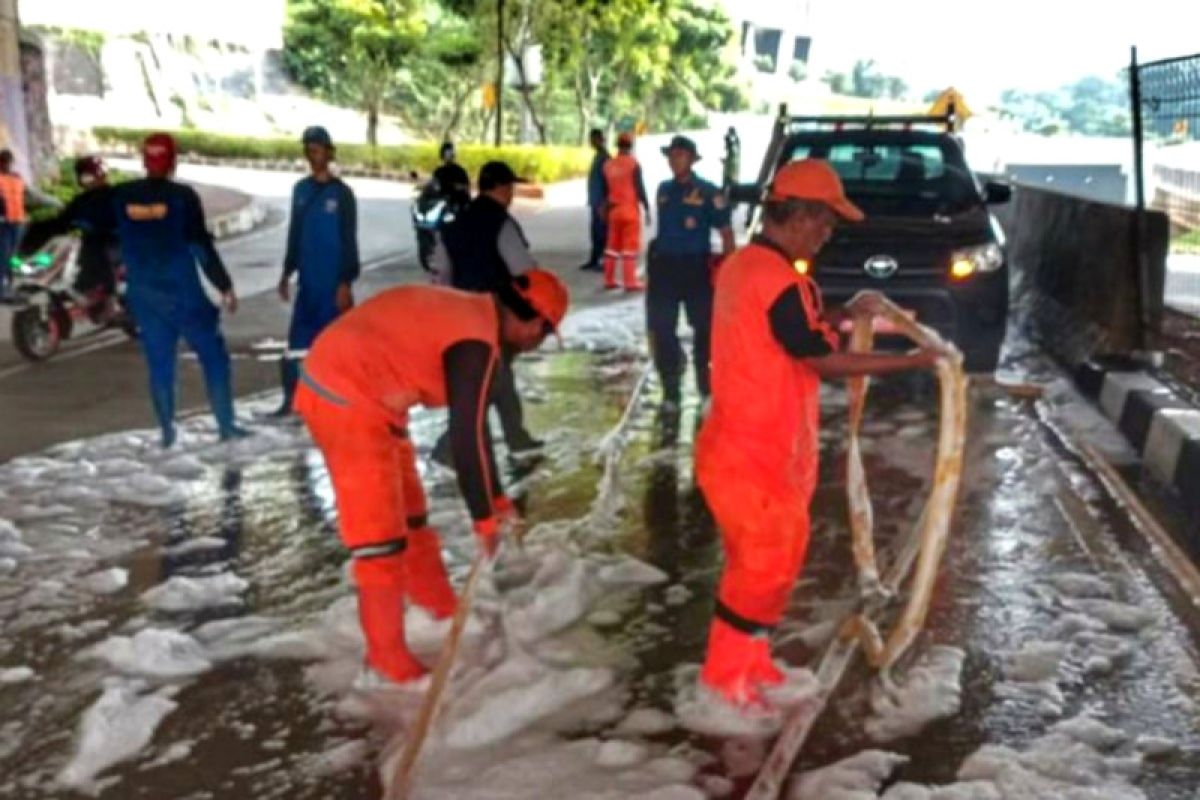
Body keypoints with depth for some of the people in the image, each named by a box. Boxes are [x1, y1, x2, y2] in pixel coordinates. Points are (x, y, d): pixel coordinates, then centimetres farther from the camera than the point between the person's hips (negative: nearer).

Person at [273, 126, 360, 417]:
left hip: (333, 282, -5)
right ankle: (291, 399, 11)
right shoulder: (300, 189, 10)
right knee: (298, 341, 5)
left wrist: (346, 282, -13)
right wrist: (287, 271, 12)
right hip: (307, 281, 5)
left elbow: (349, 241, -7)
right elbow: (294, 233, 16)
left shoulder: (341, 193, -5)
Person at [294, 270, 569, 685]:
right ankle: (386, 656, 10)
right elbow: (466, 438, -20)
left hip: (342, 382, 11)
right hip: (346, 400, -11)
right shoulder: (476, 345, -20)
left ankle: (438, 609, 40)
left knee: (407, 504, 22)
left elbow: (473, 426, 18)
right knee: (380, 530, -3)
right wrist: (485, 518, -10)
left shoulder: (473, 312, 11)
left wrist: (496, 497, 21)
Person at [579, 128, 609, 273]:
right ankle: (593, 261, 17)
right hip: (595, 201, 10)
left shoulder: (604, 157, -14)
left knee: (602, 232, -5)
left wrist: (604, 204, -23)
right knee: (596, 232, 12)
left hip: (601, 202, -10)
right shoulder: (597, 156, 16)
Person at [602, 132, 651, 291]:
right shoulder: (633, 164, -9)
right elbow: (640, 188, -11)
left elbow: (605, 190, 12)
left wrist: (606, 208, 21)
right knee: (630, 246, -3)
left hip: (614, 209, 5)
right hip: (630, 208, -5)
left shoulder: (608, 165, 7)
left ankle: (609, 280, 16)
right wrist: (647, 209, -6)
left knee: (612, 245, 13)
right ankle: (630, 282, -5)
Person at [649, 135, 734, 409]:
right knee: (662, 331, 6)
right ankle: (670, 392, 18)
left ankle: (708, 389, 22)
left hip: (696, 267, -4)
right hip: (663, 266, 5)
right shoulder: (664, 189, 10)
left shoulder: (708, 193, -6)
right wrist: (653, 262, 16)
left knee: (704, 330, 6)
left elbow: (726, 234, -6)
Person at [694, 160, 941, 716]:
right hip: (757, 454, -10)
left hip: (741, 443, 10)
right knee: (766, 566, 5)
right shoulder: (780, 280, -23)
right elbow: (826, 362, -19)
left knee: (759, 560, 21)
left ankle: (746, 659, 34)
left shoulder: (742, 265, 7)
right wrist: (915, 361, -13)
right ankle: (728, 673, 19)